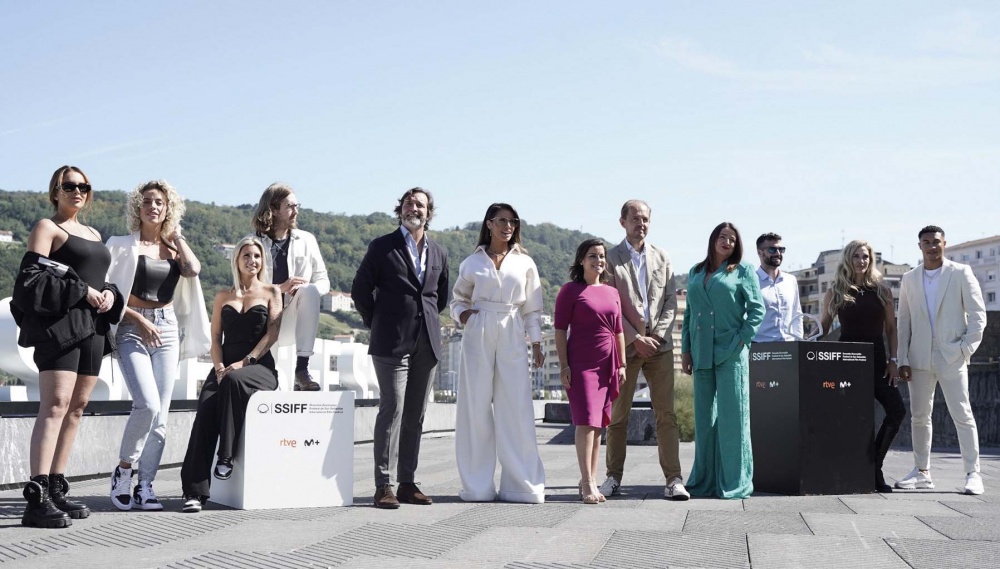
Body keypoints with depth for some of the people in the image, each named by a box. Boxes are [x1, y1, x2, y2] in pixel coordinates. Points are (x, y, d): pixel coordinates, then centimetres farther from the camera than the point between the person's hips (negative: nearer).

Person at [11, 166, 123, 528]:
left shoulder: (94, 235, 23)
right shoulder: (47, 228, 3)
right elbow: (31, 279, -8)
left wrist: (110, 295, 2)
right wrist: (81, 293, -15)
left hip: (92, 328, 8)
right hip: (59, 324, -7)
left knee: (76, 408, 5)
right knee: (55, 405, -16)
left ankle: (57, 489, 9)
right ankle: (36, 498, -21)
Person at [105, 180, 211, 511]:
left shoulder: (173, 247, 13)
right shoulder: (122, 245, 3)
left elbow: (193, 270, -7)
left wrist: (175, 236, 4)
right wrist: (139, 319, -10)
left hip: (167, 330, 4)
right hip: (133, 330, -4)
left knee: (160, 414, 0)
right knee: (147, 404, -20)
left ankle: (145, 487, 5)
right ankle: (123, 471, 0)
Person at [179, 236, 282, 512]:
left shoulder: (271, 292, 12)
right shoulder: (223, 297, 20)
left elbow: (272, 333, 1)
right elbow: (215, 337, 14)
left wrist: (246, 362, -11)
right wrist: (219, 366, -6)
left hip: (260, 367, -2)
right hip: (225, 366, 2)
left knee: (234, 381, -38)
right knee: (205, 412, -25)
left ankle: (226, 456, -29)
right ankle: (194, 491, -29)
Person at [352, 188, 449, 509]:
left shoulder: (439, 253, 15)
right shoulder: (382, 247, 2)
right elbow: (360, 290, 4)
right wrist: (378, 324, 5)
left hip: (426, 343, 5)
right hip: (392, 342, -5)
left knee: (416, 415, 7)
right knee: (392, 408, -11)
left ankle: (408, 483, 12)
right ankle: (384, 486, -9)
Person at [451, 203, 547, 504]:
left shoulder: (524, 263, 10)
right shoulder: (472, 262, 9)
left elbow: (532, 308, 12)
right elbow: (458, 298, 18)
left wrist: (536, 343, 6)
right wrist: (461, 313, -3)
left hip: (512, 337, 0)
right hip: (478, 335, 0)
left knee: (516, 409, -4)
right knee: (476, 408, -1)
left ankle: (522, 484, 1)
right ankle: (477, 485, 5)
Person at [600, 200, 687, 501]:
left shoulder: (662, 258, 13)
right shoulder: (611, 259, 2)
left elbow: (671, 302, 9)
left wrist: (657, 335, -5)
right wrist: (636, 338, -10)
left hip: (659, 344, 2)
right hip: (625, 345, -2)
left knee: (666, 414, -3)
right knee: (617, 415, 4)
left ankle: (673, 479, -3)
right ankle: (614, 477, 13)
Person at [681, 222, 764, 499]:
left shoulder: (742, 271, 4)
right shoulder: (695, 273, 17)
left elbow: (757, 308, -2)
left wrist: (743, 339, -11)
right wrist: (685, 349, 11)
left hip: (730, 354, -5)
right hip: (701, 355, 5)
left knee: (731, 416, -4)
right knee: (704, 418, 8)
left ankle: (734, 482, 1)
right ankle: (705, 480, 15)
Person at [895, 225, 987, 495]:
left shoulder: (961, 274, 1)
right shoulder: (909, 280, 10)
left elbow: (978, 314, 0)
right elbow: (904, 322, 10)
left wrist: (967, 348, -9)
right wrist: (903, 360, 3)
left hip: (952, 358, -3)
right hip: (920, 359, 4)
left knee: (962, 415, -4)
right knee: (919, 416, 7)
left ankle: (972, 473, 0)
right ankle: (922, 472, 16)